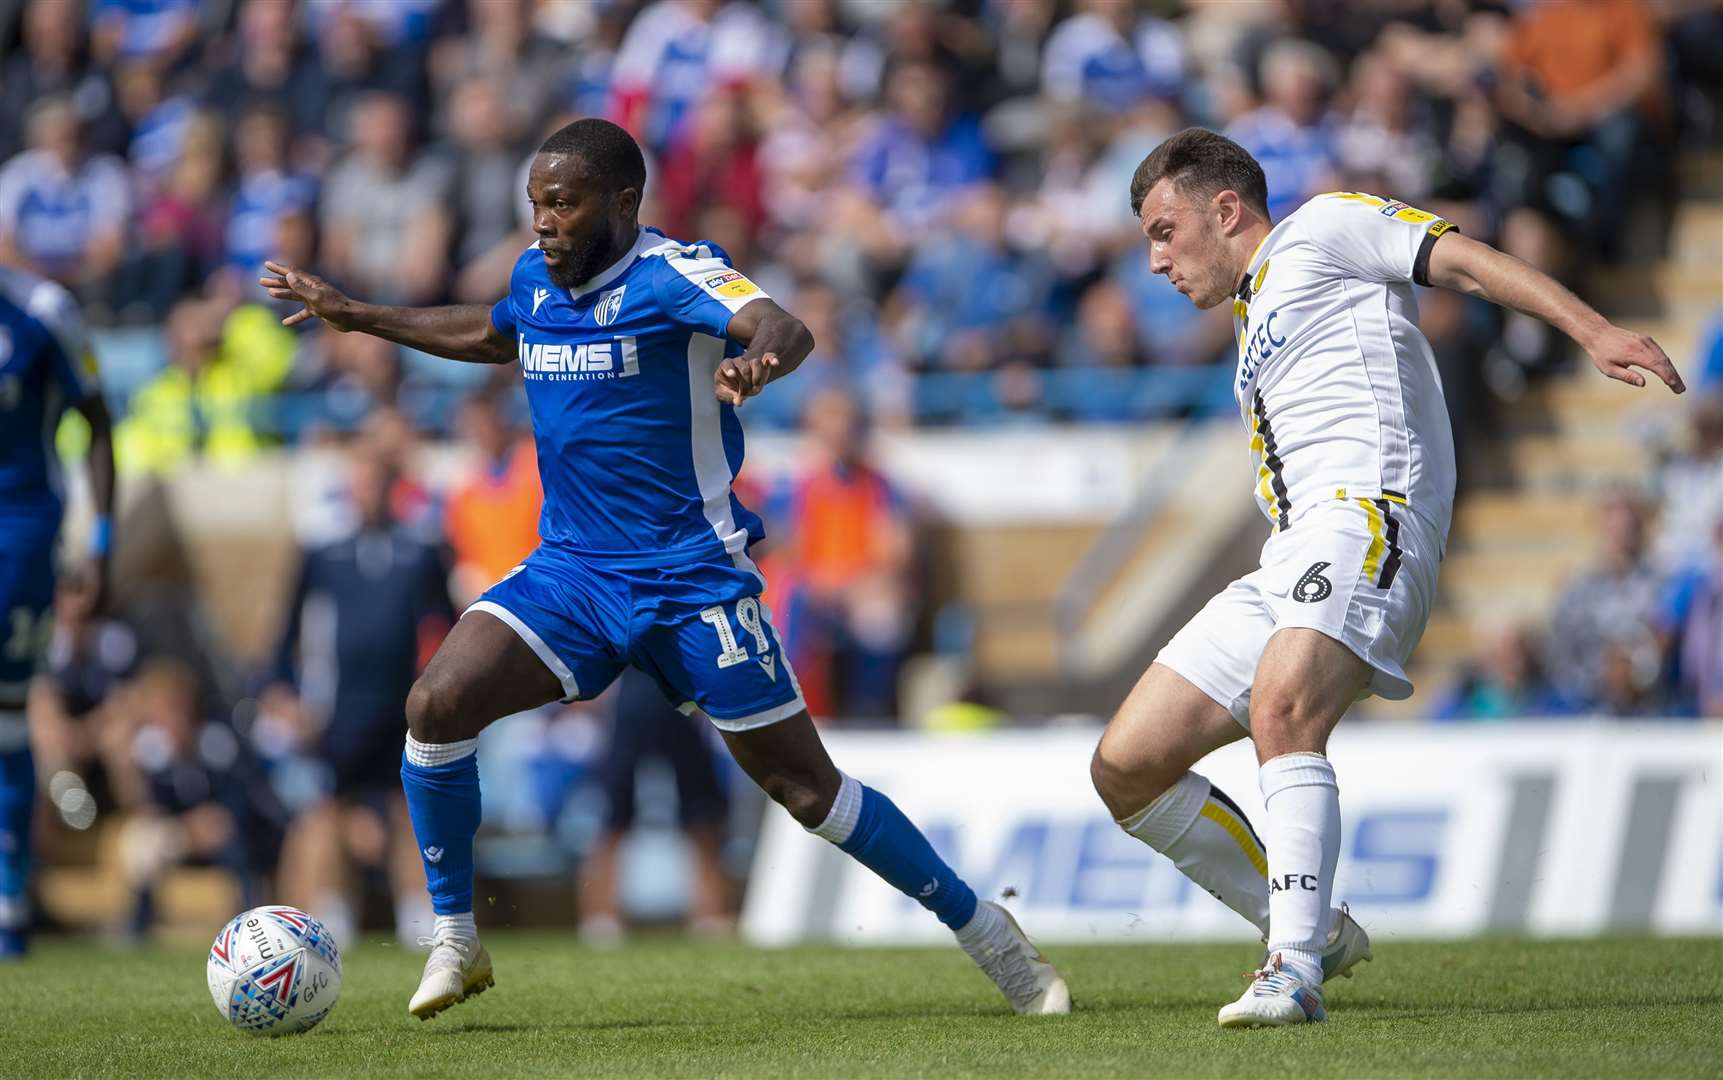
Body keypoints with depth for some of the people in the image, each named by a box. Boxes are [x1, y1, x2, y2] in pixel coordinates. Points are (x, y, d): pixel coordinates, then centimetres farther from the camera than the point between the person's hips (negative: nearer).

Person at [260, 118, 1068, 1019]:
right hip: (570, 571, 5)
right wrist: (360, 318, 28)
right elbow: (493, 337, 30)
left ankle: (982, 929, 17)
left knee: (806, 788, -2)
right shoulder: (535, 278, 5)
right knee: (436, 705, -17)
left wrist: (757, 361, -59)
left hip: (693, 578, -5)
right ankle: (455, 940, -2)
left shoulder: (673, 273, -16)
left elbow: (782, 329, -35)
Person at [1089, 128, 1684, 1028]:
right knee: (1126, 767, 1)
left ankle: (1295, 972, -39)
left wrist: (1593, 330, -17)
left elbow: (1464, 261, -3)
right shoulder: (1255, 329, 34)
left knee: (1282, 708, -34)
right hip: (1286, 567, 9)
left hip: (1367, 512, -9)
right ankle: (1312, 931, 7)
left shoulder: (1323, 227, 9)